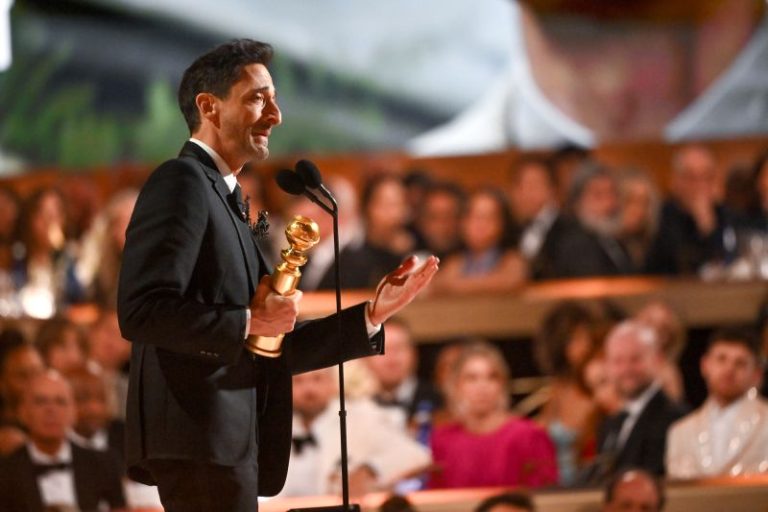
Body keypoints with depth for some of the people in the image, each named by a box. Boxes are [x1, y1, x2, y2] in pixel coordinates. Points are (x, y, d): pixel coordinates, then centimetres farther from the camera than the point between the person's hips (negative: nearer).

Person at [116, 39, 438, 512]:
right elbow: (141, 312, -19)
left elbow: (275, 350, 22)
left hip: (228, 443, 10)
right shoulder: (182, 182, -5)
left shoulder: (225, 201, 23)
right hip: (200, 442, -10)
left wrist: (373, 315, 14)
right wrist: (248, 322, -12)